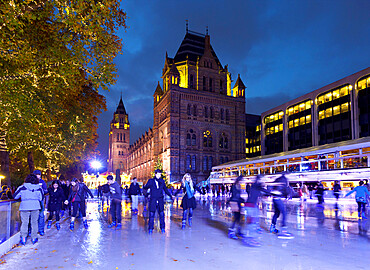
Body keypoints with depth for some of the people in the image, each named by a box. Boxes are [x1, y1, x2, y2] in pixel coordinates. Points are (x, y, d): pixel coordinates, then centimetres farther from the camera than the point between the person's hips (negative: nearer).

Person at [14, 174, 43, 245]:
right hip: (35, 207, 1)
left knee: (24, 223, 6)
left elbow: (15, 196, 7)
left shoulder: (22, 188, -2)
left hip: (25, 207, -1)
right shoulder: (39, 188, 2)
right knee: (34, 222, 10)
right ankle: (34, 238, 15)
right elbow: (41, 198, 9)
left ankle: (23, 238, 1)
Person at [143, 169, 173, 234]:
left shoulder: (162, 181, 8)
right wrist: (147, 186, -21)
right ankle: (151, 229, 10)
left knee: (161, 214, 3)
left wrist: (170, 196, 17)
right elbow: (145, 188, -2)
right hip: (153, 200, -2)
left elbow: (165, 189, 17)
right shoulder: (151, 181, 1)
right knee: (151, 214, -1)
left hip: (160, 200, 2)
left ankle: (162, 228, 14)